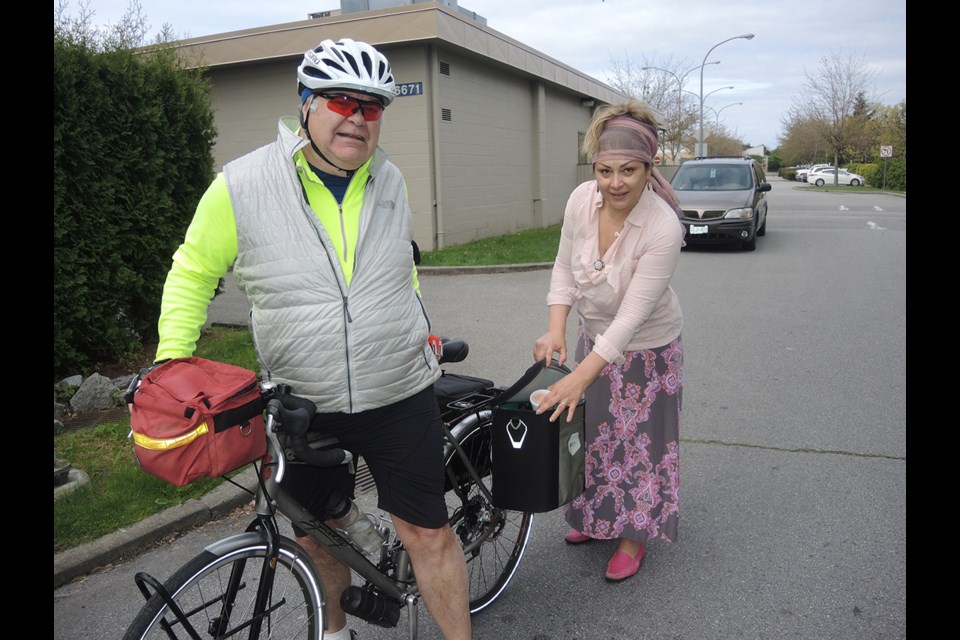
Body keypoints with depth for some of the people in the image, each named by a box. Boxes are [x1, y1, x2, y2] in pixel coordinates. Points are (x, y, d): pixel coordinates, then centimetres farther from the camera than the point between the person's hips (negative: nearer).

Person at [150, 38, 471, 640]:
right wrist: (170, 364, -6)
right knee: (316, 537, 17)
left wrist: (421, 329, 19)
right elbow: (193, 274, 1)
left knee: (427, 531, 4)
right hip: (302, 404, 0)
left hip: (400, 395, 1)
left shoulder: (389, 180, 2)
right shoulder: (242, 185, -10)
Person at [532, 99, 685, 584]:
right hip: (594, 334, 6)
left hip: (645, 348, -5)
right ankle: (595, 517, 41)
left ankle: (634, 535, 29)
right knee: (588, 430, 18)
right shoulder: (581, 200, -17)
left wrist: (580, 376, -35)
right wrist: (556, 329, -18)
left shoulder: (663, 227, -32)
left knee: (638, 439, 6)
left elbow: (632, 315, -32)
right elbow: (564, 267, -5)